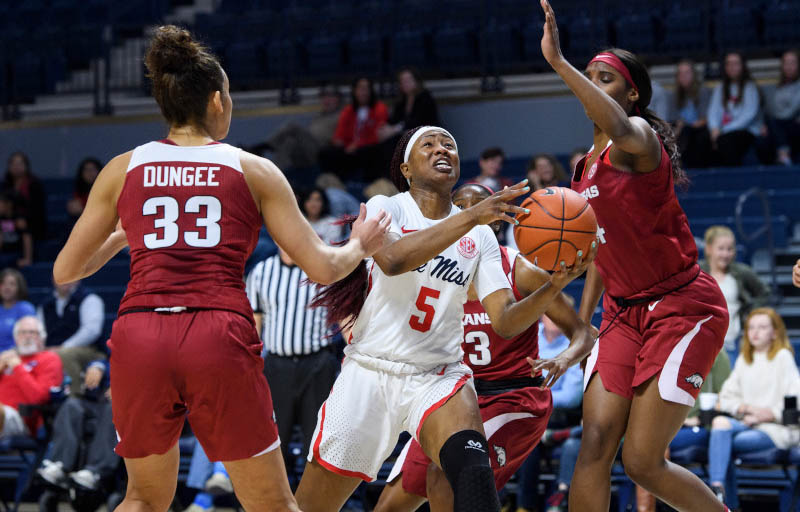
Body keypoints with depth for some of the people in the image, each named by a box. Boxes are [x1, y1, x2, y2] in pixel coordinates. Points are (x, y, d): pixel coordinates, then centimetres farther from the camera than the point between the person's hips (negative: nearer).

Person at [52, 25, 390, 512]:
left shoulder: (123, 169, 14)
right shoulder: (254, 170, 11)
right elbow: (321, 267, 9)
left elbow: (65, 271, 19)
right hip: (220, 337, -2)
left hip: (139, 334, 2)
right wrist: (360, 245, 30)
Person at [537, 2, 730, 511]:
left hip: (683, 307, -8)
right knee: (594, 450, -6)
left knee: (643, 461, -9)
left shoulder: (640, 137, -13)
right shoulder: (584, 166, 13)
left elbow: (620, 130, -40)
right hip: (624, 312, 8)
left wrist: (560, 63, -45)